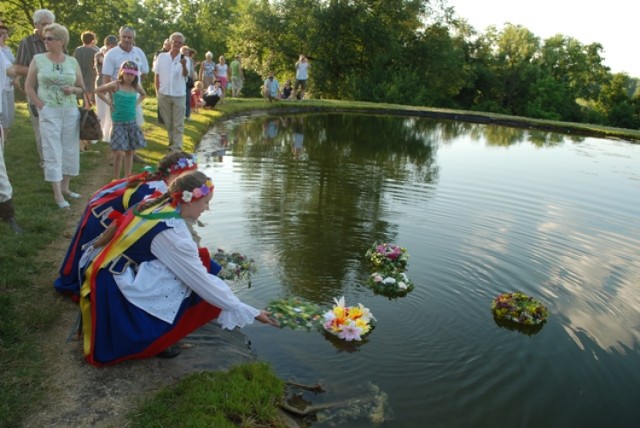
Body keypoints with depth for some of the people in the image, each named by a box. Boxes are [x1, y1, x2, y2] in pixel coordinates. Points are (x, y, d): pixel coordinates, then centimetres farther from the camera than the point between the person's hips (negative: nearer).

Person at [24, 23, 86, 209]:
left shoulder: (72, 62, 6)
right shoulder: (38, 60, 2)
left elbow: (82, 88, 12)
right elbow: (28, 87, 4)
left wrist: (73, 89, -10)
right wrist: (41, 106, -7)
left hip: (71, 111, 3)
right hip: (49, 112, -3)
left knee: (70, 150, 8)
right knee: (53, 152, -4)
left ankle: (65, 187, 23)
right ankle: (57, 194, 0)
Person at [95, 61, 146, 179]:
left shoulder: (136, 86, 5)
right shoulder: (115, 85, -8)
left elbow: (143, 95, 26)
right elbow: (98, 91, 1)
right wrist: (109, 102, -3)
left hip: (132, 123, 5)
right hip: (118, 123, -4)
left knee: (130, 152, 9)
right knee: (119, 153, -8)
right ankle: (116, 180, 6)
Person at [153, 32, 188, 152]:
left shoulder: (183, 59, -1)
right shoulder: (161, 57, 2)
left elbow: (186, 74, -19)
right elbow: (157, 76, 7)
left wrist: (184, 65, -39)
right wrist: (157, 92, 3)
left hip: (179, 95, -1)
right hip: (164, 94, 2)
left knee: (178, 124, -2)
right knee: (168, 123, 12)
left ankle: (177, 148, 1)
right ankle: (172, 143, 29)